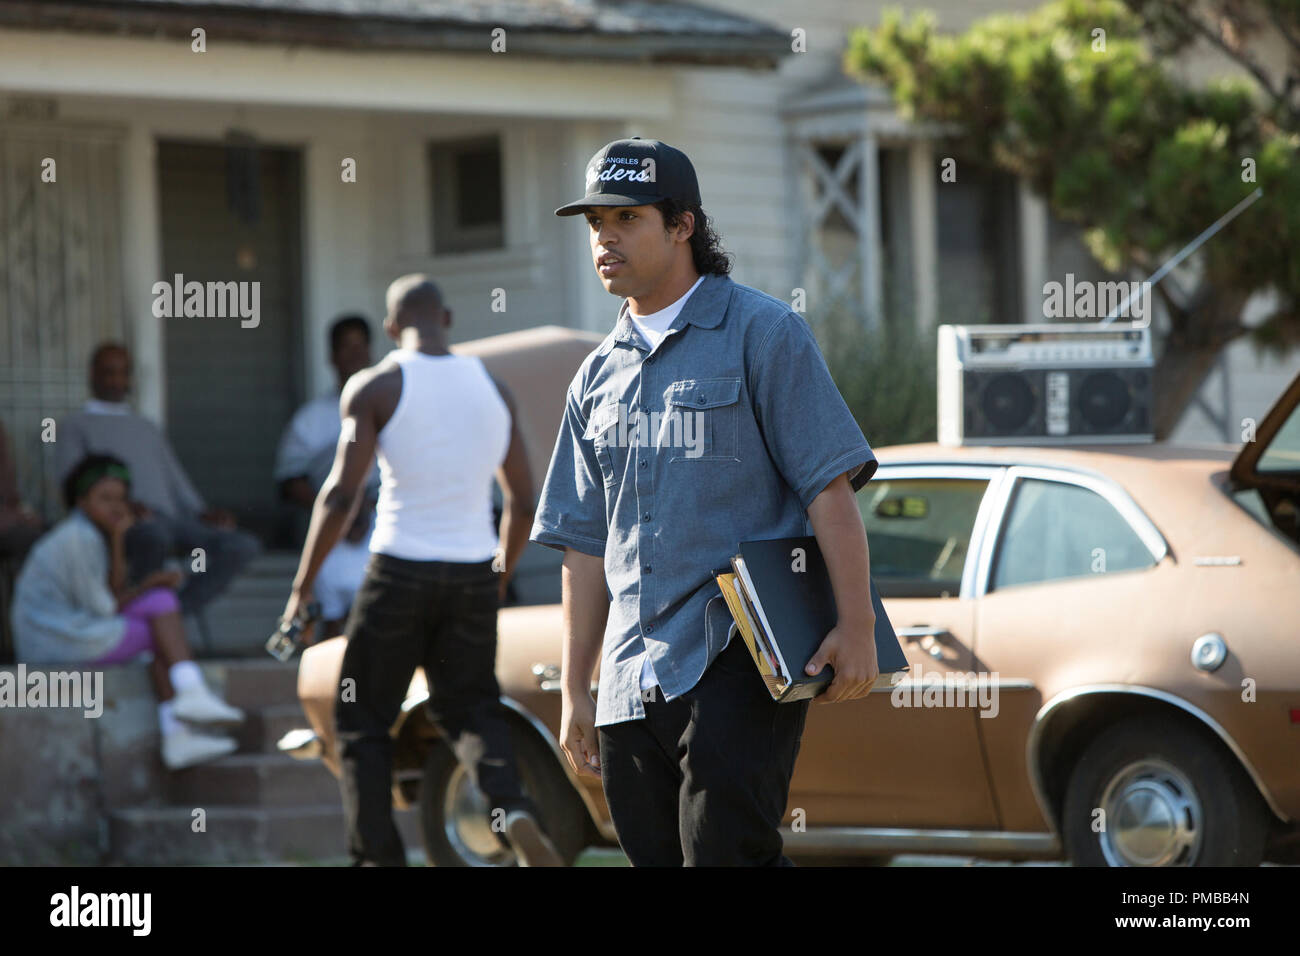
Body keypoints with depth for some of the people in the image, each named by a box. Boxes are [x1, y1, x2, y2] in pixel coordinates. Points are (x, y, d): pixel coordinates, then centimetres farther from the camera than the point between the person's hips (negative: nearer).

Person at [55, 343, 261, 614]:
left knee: (243, 546, -23)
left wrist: (202, 513, 4)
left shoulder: (148, 429, 35)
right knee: (155, 533, -44)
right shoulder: (75, 426, 17)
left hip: (170, 519, 6)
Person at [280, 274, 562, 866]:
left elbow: (341, 495, -13)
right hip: (474, 574, 4)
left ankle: (378, 855, 2)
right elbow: (522, 503, 13)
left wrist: (302, 589, -6)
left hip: (401, 573, -4)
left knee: (363, 721, 10)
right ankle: (512, 811, -13)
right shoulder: (492, 389, 8)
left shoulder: (375, 388, -6)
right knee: (469, 706, 16)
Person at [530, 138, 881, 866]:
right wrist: (575, 690, 15)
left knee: (726, 852, -17)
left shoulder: (762, 333, 0)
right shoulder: (599, 376, 18)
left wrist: (857, 628, -15)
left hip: (739, 664, -6)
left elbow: (830, 486, -7)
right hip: (630, 686, 6)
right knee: (657, 857, 5)